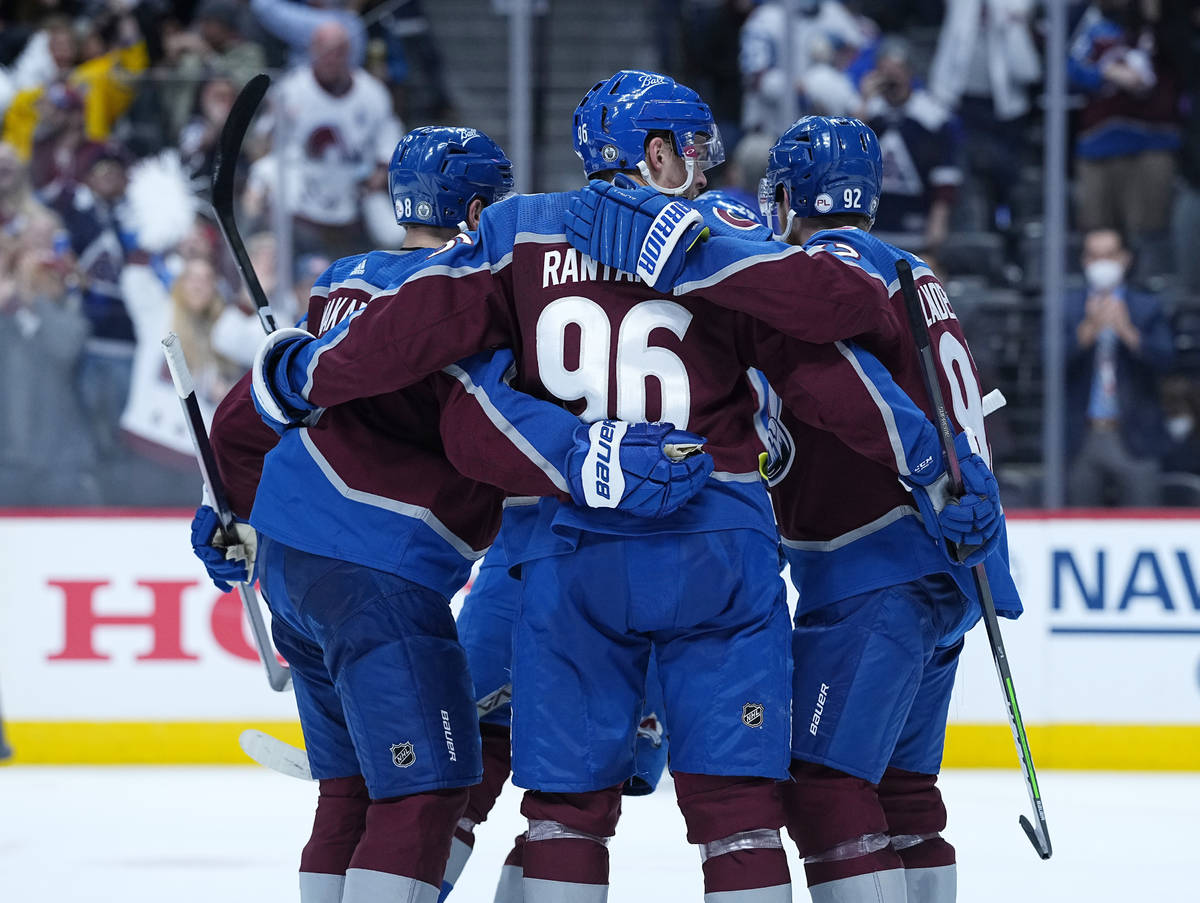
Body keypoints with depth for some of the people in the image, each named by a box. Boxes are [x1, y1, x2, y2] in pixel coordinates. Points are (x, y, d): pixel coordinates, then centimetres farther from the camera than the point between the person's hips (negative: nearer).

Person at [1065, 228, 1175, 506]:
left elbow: (1164, 358, -6)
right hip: (1083, 440, 1)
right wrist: (1089, 329, -20)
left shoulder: (1148, 308, 8)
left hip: (1134, 441, -1)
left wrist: (1127, 332, -22)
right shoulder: (1067, 308, 9)